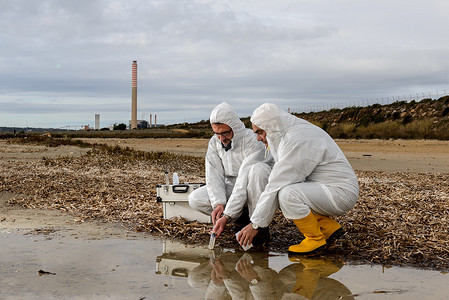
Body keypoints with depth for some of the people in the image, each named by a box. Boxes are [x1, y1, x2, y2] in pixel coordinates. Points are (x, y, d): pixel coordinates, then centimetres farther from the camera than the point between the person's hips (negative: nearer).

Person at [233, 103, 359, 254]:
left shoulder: (296, 141, -22)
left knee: (287, 194, -29)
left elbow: (278, 185, -22)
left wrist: (255, 224, -18)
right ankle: (328, 226, 12)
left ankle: (315, 239, -6)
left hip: (341, 191, -10)